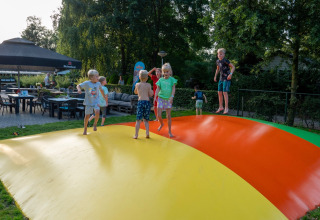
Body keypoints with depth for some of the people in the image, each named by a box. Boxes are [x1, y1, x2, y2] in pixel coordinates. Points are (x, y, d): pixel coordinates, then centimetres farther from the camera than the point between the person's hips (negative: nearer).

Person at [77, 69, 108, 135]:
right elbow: (78, 85, -4)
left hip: (96, 102, 1)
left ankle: (95, 124, 2)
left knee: (97, 112, -24)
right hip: (88, 102, -1)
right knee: (87, 116, 5)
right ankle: (85, 129, 27)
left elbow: (101, 90, 15)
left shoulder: (98, 83, -2)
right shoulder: (86, 83, -12)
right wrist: (79, 89, -28)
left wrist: (105, 98, 21)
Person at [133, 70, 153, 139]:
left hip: (140, 101, 0)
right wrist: (152, 91, 20)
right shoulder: (148, 85, 2)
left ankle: (136, 135, -2)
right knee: (146, 119, 12)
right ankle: (147, 133, -1)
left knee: (138, 119, 0)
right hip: (147, 101, 0)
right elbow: (150, 94, 0)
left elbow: (135, 92, 24)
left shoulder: (137, 84, 7)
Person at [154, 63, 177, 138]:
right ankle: (161, 124, 30)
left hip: (168, 99, -1)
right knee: (159, 115, -3)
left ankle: (169, 131, 13)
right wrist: (155, 97, -14)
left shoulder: (172, 79, 0)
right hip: (161, 98, 1)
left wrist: (172, 96, -24)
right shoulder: (160, 80, 4)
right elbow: (158, 89, 0)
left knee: (168, 116, 2)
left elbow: (173, 89, -8)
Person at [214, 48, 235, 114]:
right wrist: (215, 76, 19)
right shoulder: (217, 61, 7)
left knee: (225, 92, -13)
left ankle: (226, 108, -6)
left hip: (227, 79, -8)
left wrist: (231, 74, -26)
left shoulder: (225, 60, -14)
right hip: (221, 79, 8)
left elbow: (233, 67, -13)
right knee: (219, 92, 9)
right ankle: (221, 107, 22)